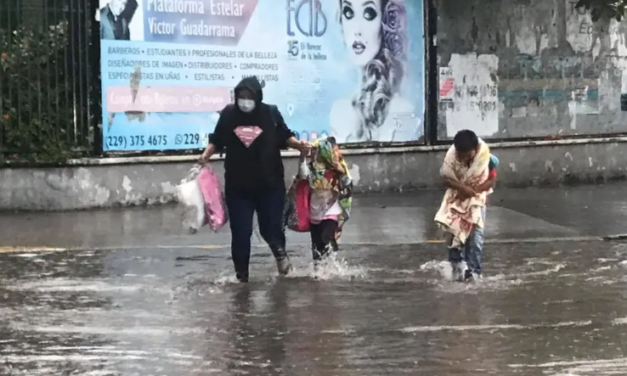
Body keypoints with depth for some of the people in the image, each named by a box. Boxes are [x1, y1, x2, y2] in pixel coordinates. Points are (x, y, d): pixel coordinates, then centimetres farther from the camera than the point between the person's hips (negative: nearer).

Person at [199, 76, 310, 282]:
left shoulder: (271, 113, -6)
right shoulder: (228, 114, -3)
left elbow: (285, 136, 3)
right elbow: (216, 141, 5)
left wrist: (299, 145, -14)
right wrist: (206, 155, -11)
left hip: (270, 184, -1)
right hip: (238, 186, 1)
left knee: (270, 227, 4)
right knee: (240, 232, 2)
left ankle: (279, 250, 38)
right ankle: (241, 273, 18)